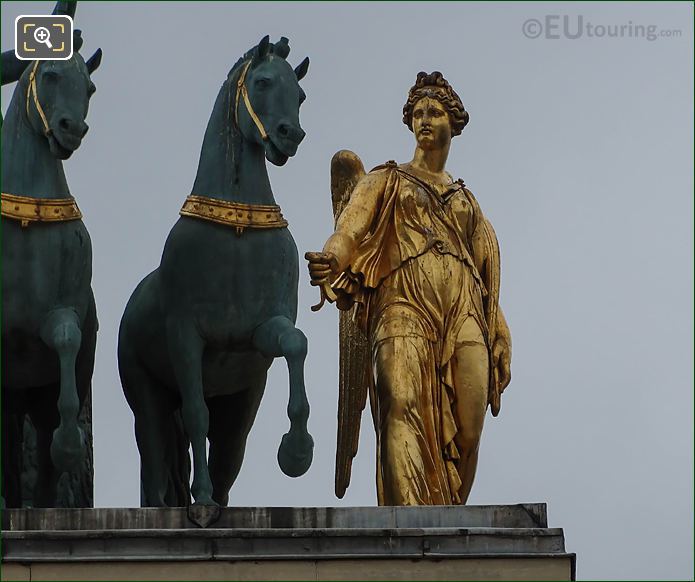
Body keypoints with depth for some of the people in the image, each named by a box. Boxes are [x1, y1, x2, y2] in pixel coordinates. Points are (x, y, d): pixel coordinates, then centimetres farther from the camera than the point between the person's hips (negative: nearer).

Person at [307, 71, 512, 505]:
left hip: (464, 311, 4)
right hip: (406, 305, -4)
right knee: (402, 404, -26)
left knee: (467, 432, -11)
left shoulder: (465, 200, 29)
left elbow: (487, 275, 25)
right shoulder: (386, 182, 20)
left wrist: (499, 345, 15)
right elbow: (351, 230, 1)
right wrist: (330, 263, -23)